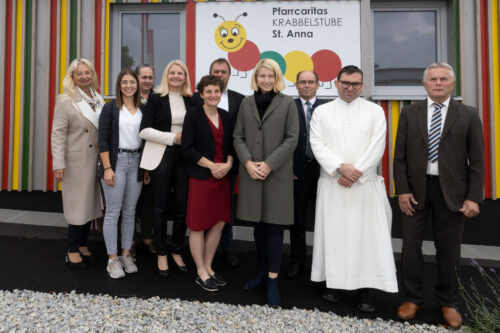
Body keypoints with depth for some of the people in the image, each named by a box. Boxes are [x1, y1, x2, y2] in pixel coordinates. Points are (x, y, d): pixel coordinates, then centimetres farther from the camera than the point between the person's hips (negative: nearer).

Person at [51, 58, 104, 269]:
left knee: (90, 202, 11)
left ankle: (82, 245, 27)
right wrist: (58, 164, -15)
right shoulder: (66, 101, -6)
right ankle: (72, 251, 16)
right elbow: (58, 134, -9)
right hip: (76, 160, -5)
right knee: (78, 205, 1)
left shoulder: (98, 99, 10)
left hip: (97, 160, 5)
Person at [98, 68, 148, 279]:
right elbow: (103, 139, -6)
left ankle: (126, 254, 21)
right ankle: (112, 259, 10)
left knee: (130, 212, 10)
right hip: (116, 161, -4)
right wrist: (107, 168, -13)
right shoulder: (111, 108, 0)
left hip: (137, 162, 4)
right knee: (113, 212, 0)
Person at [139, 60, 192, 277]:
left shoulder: (190, 101, 10)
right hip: (161, 157, -2)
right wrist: (173, 137, -14)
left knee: (182, 207, 4)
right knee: (161, 207, 4)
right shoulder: (155, 99, 2)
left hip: (184, 158, 3)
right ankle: (161, 255, 19)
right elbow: (144, 131, -6)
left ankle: (176, 251, 23)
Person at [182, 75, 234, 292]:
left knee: (219, 223, 10)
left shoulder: (225, 116, 10)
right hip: (201, 177, -5)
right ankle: (201, 273, 19)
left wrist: (227, 164, -7)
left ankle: (208, 267, 27)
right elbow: (187, 148, -11)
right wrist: (212, 166, -15)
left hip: (222, 177, 6)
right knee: (198, 225, 3)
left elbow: (231, 145, 12)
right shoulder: (193, 115, -5)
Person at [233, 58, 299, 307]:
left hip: (277, 173, -3)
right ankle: (264, 270, 28)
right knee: (258, 225, 12)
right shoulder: (246, 103, 10)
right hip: (251, 173, 3)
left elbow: (291, 139, -4)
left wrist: (269, 164, -13)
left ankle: (272, 280, 10)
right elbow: (238, 137, 7)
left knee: (274, 226, 1)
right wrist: (248, 162, -9)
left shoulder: (287, 103, 2)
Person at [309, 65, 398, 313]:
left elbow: (376, 147, -2)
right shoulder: (322, 112, 9)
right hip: (332, 183, 1)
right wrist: (341, 167, -15)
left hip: (365, 183, 0)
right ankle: (332, 281, 19)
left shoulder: (375, 111, 8)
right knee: (332, 232, 5)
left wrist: (355, 172, -12)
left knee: (367, 233, -1)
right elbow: (317, 145, -2)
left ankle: (366, 288, 10)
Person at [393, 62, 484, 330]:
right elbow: (400, 155, 1)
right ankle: (413, 298, 26)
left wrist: (473, 197, -6)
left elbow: (477, 160, 0)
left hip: (451, 190, 0)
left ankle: (448, 303, 30)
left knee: (448, 250, 10)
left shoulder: (468, 115, 2)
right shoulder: (409, 113, 4)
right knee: (411, 246, 7)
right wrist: (402, 190, -5)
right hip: (416, 188, 1)